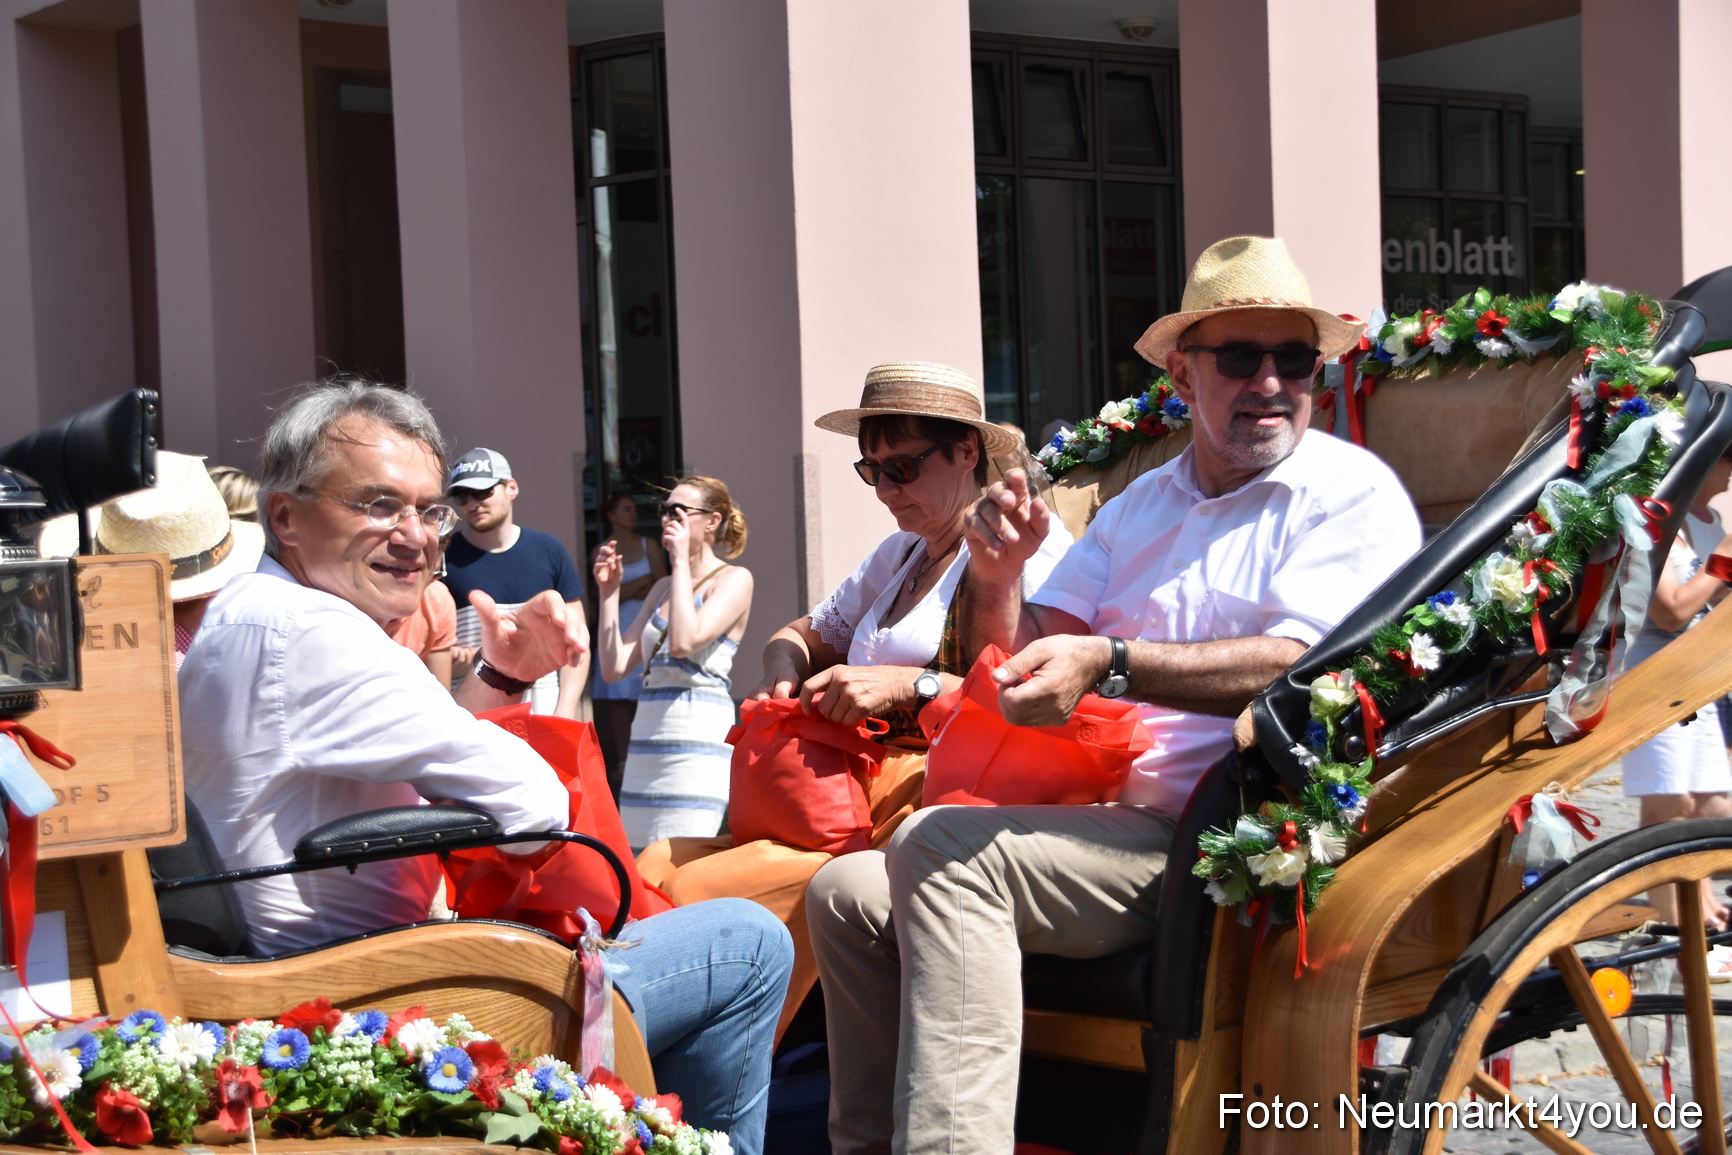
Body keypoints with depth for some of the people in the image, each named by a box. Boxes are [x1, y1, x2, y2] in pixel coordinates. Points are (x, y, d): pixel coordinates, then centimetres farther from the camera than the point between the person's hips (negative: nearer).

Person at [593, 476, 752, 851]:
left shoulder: (734, 579, -2)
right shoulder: (664, 587, 19)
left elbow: (685, 641, -20)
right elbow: (614, 666, 13)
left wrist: (681, 561, -12)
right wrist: (608, 592, 8)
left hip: (697, 742, -8)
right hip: (646, 742, 8)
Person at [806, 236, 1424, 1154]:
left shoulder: (1349, 491, -2)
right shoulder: (1139, 507, 19)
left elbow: (1304, 664, -19)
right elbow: (1017, 662, 15)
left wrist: (1110, 662, -28)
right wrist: (996, 580, -7)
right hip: (1120, 826, 8)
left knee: (940, 847, -26)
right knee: (849, 891, -4)